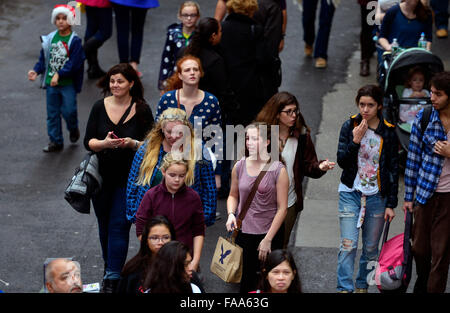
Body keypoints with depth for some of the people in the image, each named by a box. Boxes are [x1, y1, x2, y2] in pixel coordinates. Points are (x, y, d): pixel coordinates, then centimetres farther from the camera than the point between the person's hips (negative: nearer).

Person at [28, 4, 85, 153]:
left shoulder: (74, 41, -11)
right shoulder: (50, 39, 3)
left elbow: (74, 63, -16)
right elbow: (43, 58, 9)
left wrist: (59, 74, -23)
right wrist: (36, 71, -8)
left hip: (68, 84, -4)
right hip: (51, 83, 4)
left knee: (68, 111, -2)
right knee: (52, 113, 9)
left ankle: (73, 129, 30)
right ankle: (56, 142, 20)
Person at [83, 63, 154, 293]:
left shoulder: (142, 110, -5)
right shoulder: (100, 107, 1)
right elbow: (88, 141, -2)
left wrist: (133, 144, -22)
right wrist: (104, 143, -22)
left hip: (129, 177, -3)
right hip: (101, 176, 3)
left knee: (119, 225, -8)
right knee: (104, 224, 15)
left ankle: (113, 278, -8)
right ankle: (110, 267, 34)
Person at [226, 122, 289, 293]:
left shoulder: (278, 170, -9)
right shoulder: (239, 166, 2)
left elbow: (282, 208, -9)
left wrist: (268, 240, -12)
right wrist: (231, 214, -4)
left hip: (269, 233, -3)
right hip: (243, 232, 3)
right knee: (244, 281, 7)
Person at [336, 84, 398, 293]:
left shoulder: (388, 133, -2)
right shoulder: (349, 126, -2)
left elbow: (393, 170, 2)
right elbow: (342, 161, -4)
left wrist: (391, 204, -1)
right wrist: (355, 141, -19)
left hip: (376, 196, 1)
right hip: (350, 193, 0)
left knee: (371, 248, 7)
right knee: (348, 245, -9)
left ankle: (362, 286, 21)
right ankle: (344, 288, -7)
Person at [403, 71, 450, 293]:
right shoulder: (423, 118, -3)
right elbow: (413, 158, 3)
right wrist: (408, 196, 4)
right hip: (425, 193, 2)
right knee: (420, 248, 13)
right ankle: (421, 285, 37)